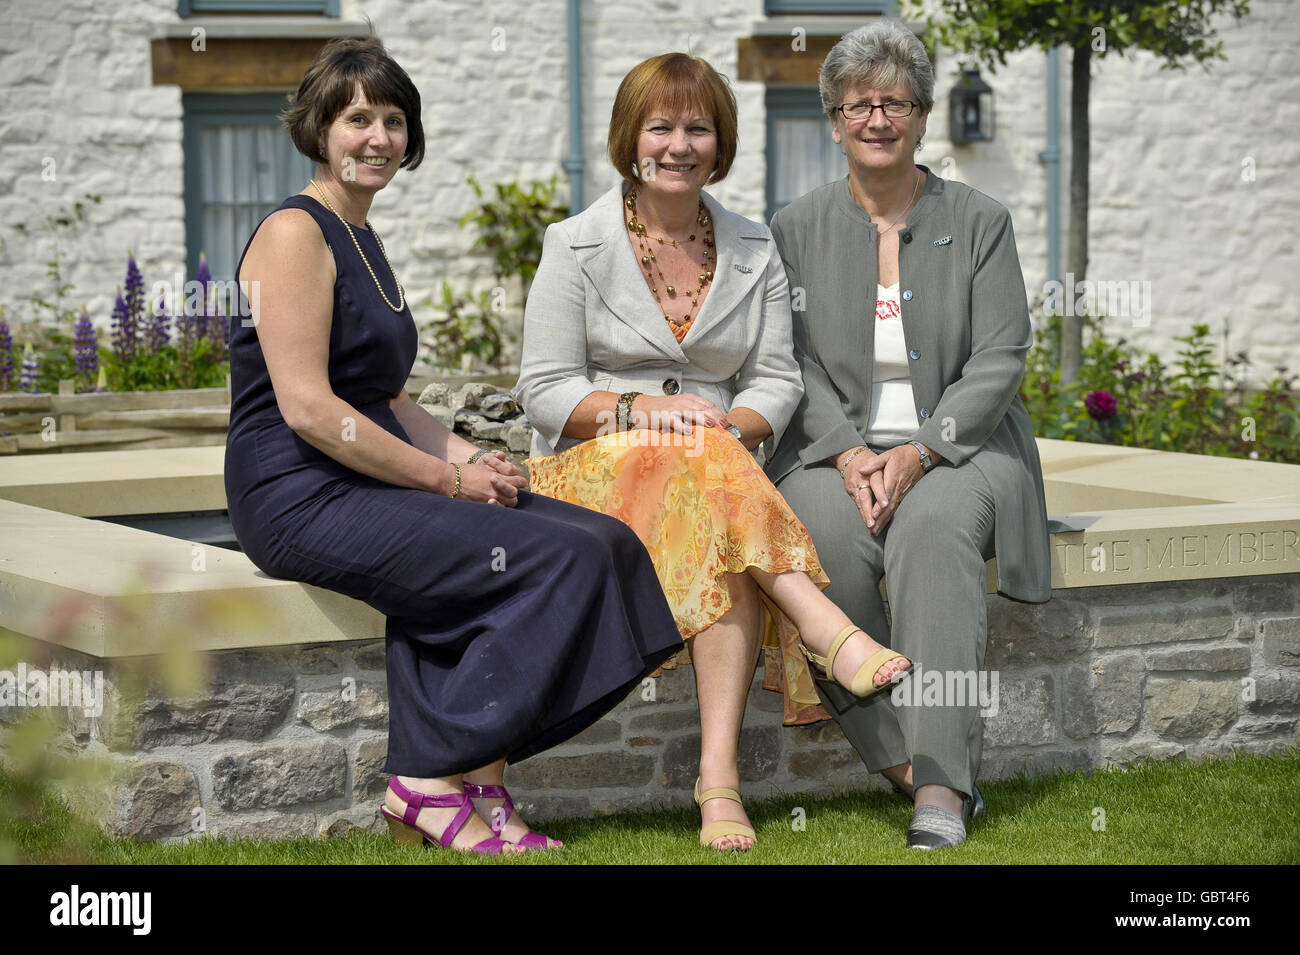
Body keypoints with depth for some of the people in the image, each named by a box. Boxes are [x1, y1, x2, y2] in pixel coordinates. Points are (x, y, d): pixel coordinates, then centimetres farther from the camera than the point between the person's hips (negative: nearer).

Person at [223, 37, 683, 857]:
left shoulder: (365, 242, 21)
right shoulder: (296, 234, -9)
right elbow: (307, 407, -18)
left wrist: (470, 456, 4)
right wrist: (447, 478, -14)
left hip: (378, 483, 9)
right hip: (304, 499, -9)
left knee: (598, 539, -8)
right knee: (560, 558, -20)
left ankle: (479, 785, -11)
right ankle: (431, 783, -12)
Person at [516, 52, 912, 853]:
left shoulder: (754, 252, 13)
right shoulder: (577, 247, 3)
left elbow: (777, 380, 8)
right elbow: (545, 389, -1)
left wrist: (731, 428, -15)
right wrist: (641, 410, -18)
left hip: (717, 466, 2)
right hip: (594, 466, -2)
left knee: (722, 541, -36)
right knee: (704, 468, -38)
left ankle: (720, 777, -43)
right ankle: (833, 634, -44)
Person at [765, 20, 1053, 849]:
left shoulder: (980, 222, 7)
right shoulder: (798, 229, 11)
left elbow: (999, 361, -1)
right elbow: (795, 362, 3)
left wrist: (919, 451, -15)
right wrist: (849, 452, -16)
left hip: (959, 447, -1)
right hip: (836, 449, 1)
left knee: (934, 526, -35)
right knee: (827, 535, -34)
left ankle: (941, 783, -38)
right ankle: (902, 757, -27)